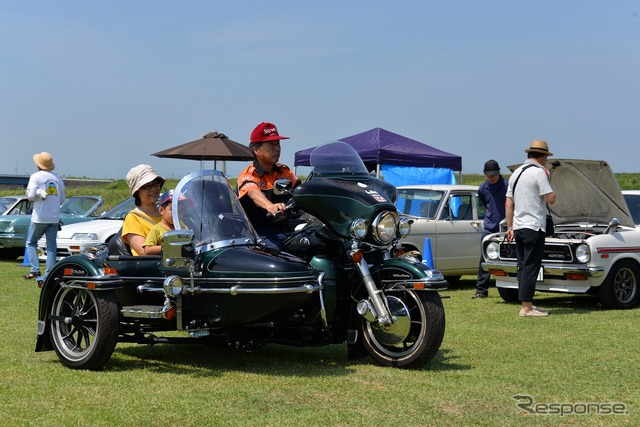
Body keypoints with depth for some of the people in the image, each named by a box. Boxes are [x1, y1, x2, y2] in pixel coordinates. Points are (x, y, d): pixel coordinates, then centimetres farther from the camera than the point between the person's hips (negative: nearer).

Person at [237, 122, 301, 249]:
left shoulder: (284, 171, 19)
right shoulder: (247, 175, -3)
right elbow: (254, 194, -24)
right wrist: (270, 206, -47)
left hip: (285, 231, 5)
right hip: (260, 233, -5)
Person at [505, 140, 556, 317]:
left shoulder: (516, 173, 16)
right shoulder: (538, 172, -10)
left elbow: (508, 204, 16)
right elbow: (551, 199, -13)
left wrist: (510, 227, 18)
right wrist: (548, 180, 4)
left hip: (518, 227, 8)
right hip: (534, 227, -8)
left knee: (523, 267, 11)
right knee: (531, 267, -7)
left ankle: (527, 304, 15)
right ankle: (526, 307, -8)